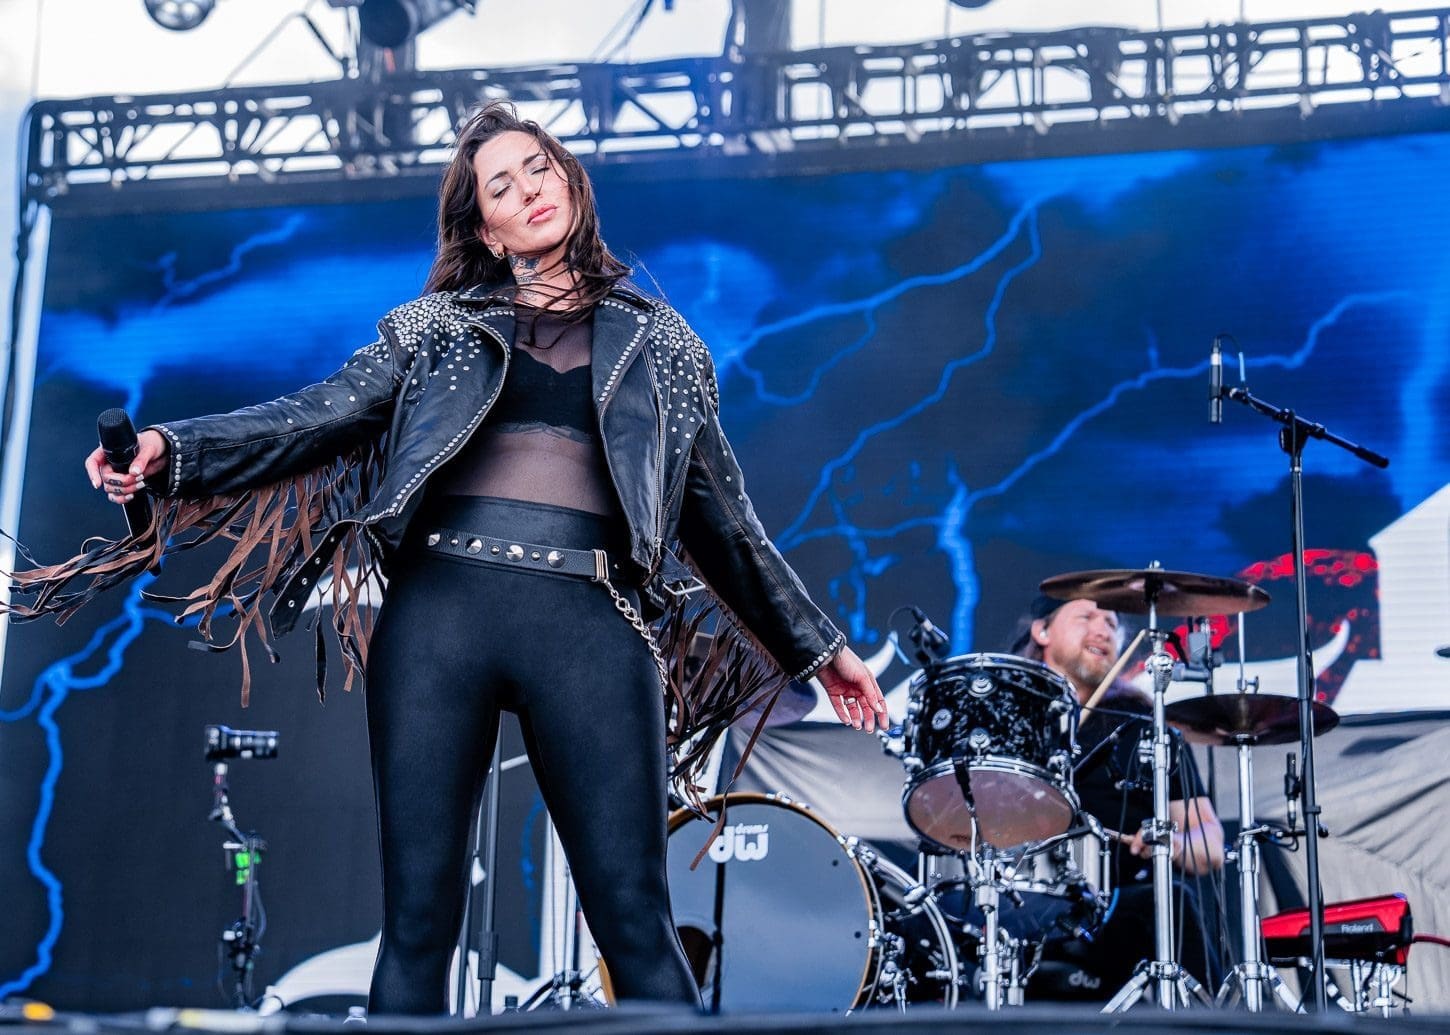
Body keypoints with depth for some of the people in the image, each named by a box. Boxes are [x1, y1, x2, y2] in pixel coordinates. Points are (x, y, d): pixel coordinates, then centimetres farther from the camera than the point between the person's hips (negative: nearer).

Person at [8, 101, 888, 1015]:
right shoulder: (437, 324, 18)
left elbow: (719, 511, 22)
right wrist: (169, 449, -9)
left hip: (590, 623, -1)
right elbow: (319, 416, 7)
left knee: (637, 919, -8)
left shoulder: (659, 340, 19)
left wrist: (819, 646, 21)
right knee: (418, 917, -1)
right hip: (443, 608, 1)